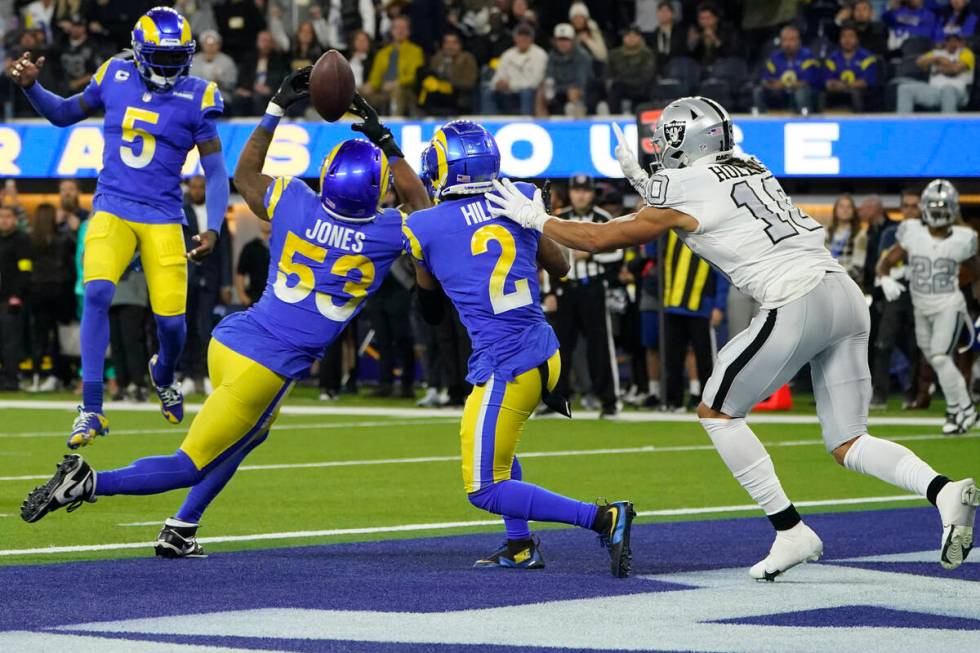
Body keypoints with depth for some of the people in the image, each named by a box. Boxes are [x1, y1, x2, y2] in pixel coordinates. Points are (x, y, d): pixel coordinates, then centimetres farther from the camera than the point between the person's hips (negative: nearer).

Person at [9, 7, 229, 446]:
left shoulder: (196, 98, -3)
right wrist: (31, 86, 1)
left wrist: (213, 229, -12)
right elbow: (63, 114, 19)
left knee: (171, 319, -4)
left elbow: (216, 172, 0)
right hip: (112, 209, 1)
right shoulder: (115, 77, 3)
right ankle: (91, 410, -17)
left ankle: (164, 374, 36)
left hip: (163, 218, -1)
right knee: (97, 293, -24)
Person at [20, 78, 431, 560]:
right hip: (267, 369, -6)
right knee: (191, 466, 3)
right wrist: (384, 142, 15)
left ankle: (180, 530, 27)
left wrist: (276, 109, 21)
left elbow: (245, 173, 21)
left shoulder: (296, 205, 0)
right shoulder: (385, 235, -7)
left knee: (253, 432, 33)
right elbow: (421, 206, 17)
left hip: (230, 340, 6)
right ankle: (89, 483, -14)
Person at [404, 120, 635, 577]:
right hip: (545, 351, 7)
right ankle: (520, 547, 29)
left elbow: (428, 288, 15)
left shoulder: (424, 227, -7)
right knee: (490, 440, 32)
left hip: (505, 367, -7)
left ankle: (603, 518, -10)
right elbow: (560, 267, 21)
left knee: (486, 491, 3)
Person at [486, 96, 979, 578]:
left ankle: (790, 531, 4)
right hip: (846, 297, 7)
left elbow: (601, 239, 10)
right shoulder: (749, 169, 21)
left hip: (797, 307, -7)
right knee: (847, 444, 10)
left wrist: (534, 219, 22)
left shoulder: (681, 196, 0)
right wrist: (639, 178, 39)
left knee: (716, 412, 11)